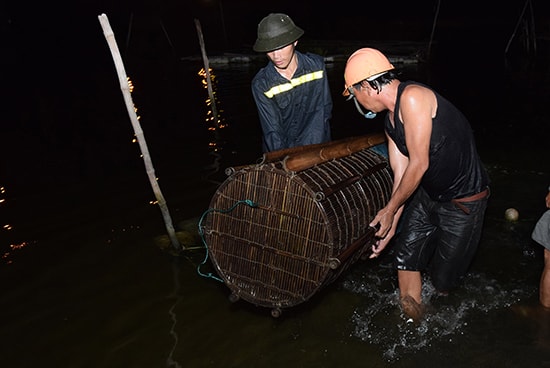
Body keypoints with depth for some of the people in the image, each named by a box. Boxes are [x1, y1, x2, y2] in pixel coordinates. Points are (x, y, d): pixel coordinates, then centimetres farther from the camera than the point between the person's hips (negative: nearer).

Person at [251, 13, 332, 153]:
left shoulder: (316, 65, -7)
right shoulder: (261, 84, -11)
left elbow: (324, 110, -4)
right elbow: (272, 131, -12)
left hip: (316, 146, 1)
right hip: (280, 151, 0)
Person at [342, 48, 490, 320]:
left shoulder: (413, 97, -24)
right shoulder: (391, 122, 4)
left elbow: (418, 165, -24)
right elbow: (401, 175, 4)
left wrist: (389, 210, -11)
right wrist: (391, 225, 3)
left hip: (464, 200, -8)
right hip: (428, 193, 8)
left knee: (443, 280, 6)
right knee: (405, 256, 9)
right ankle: (412, 320, 28)